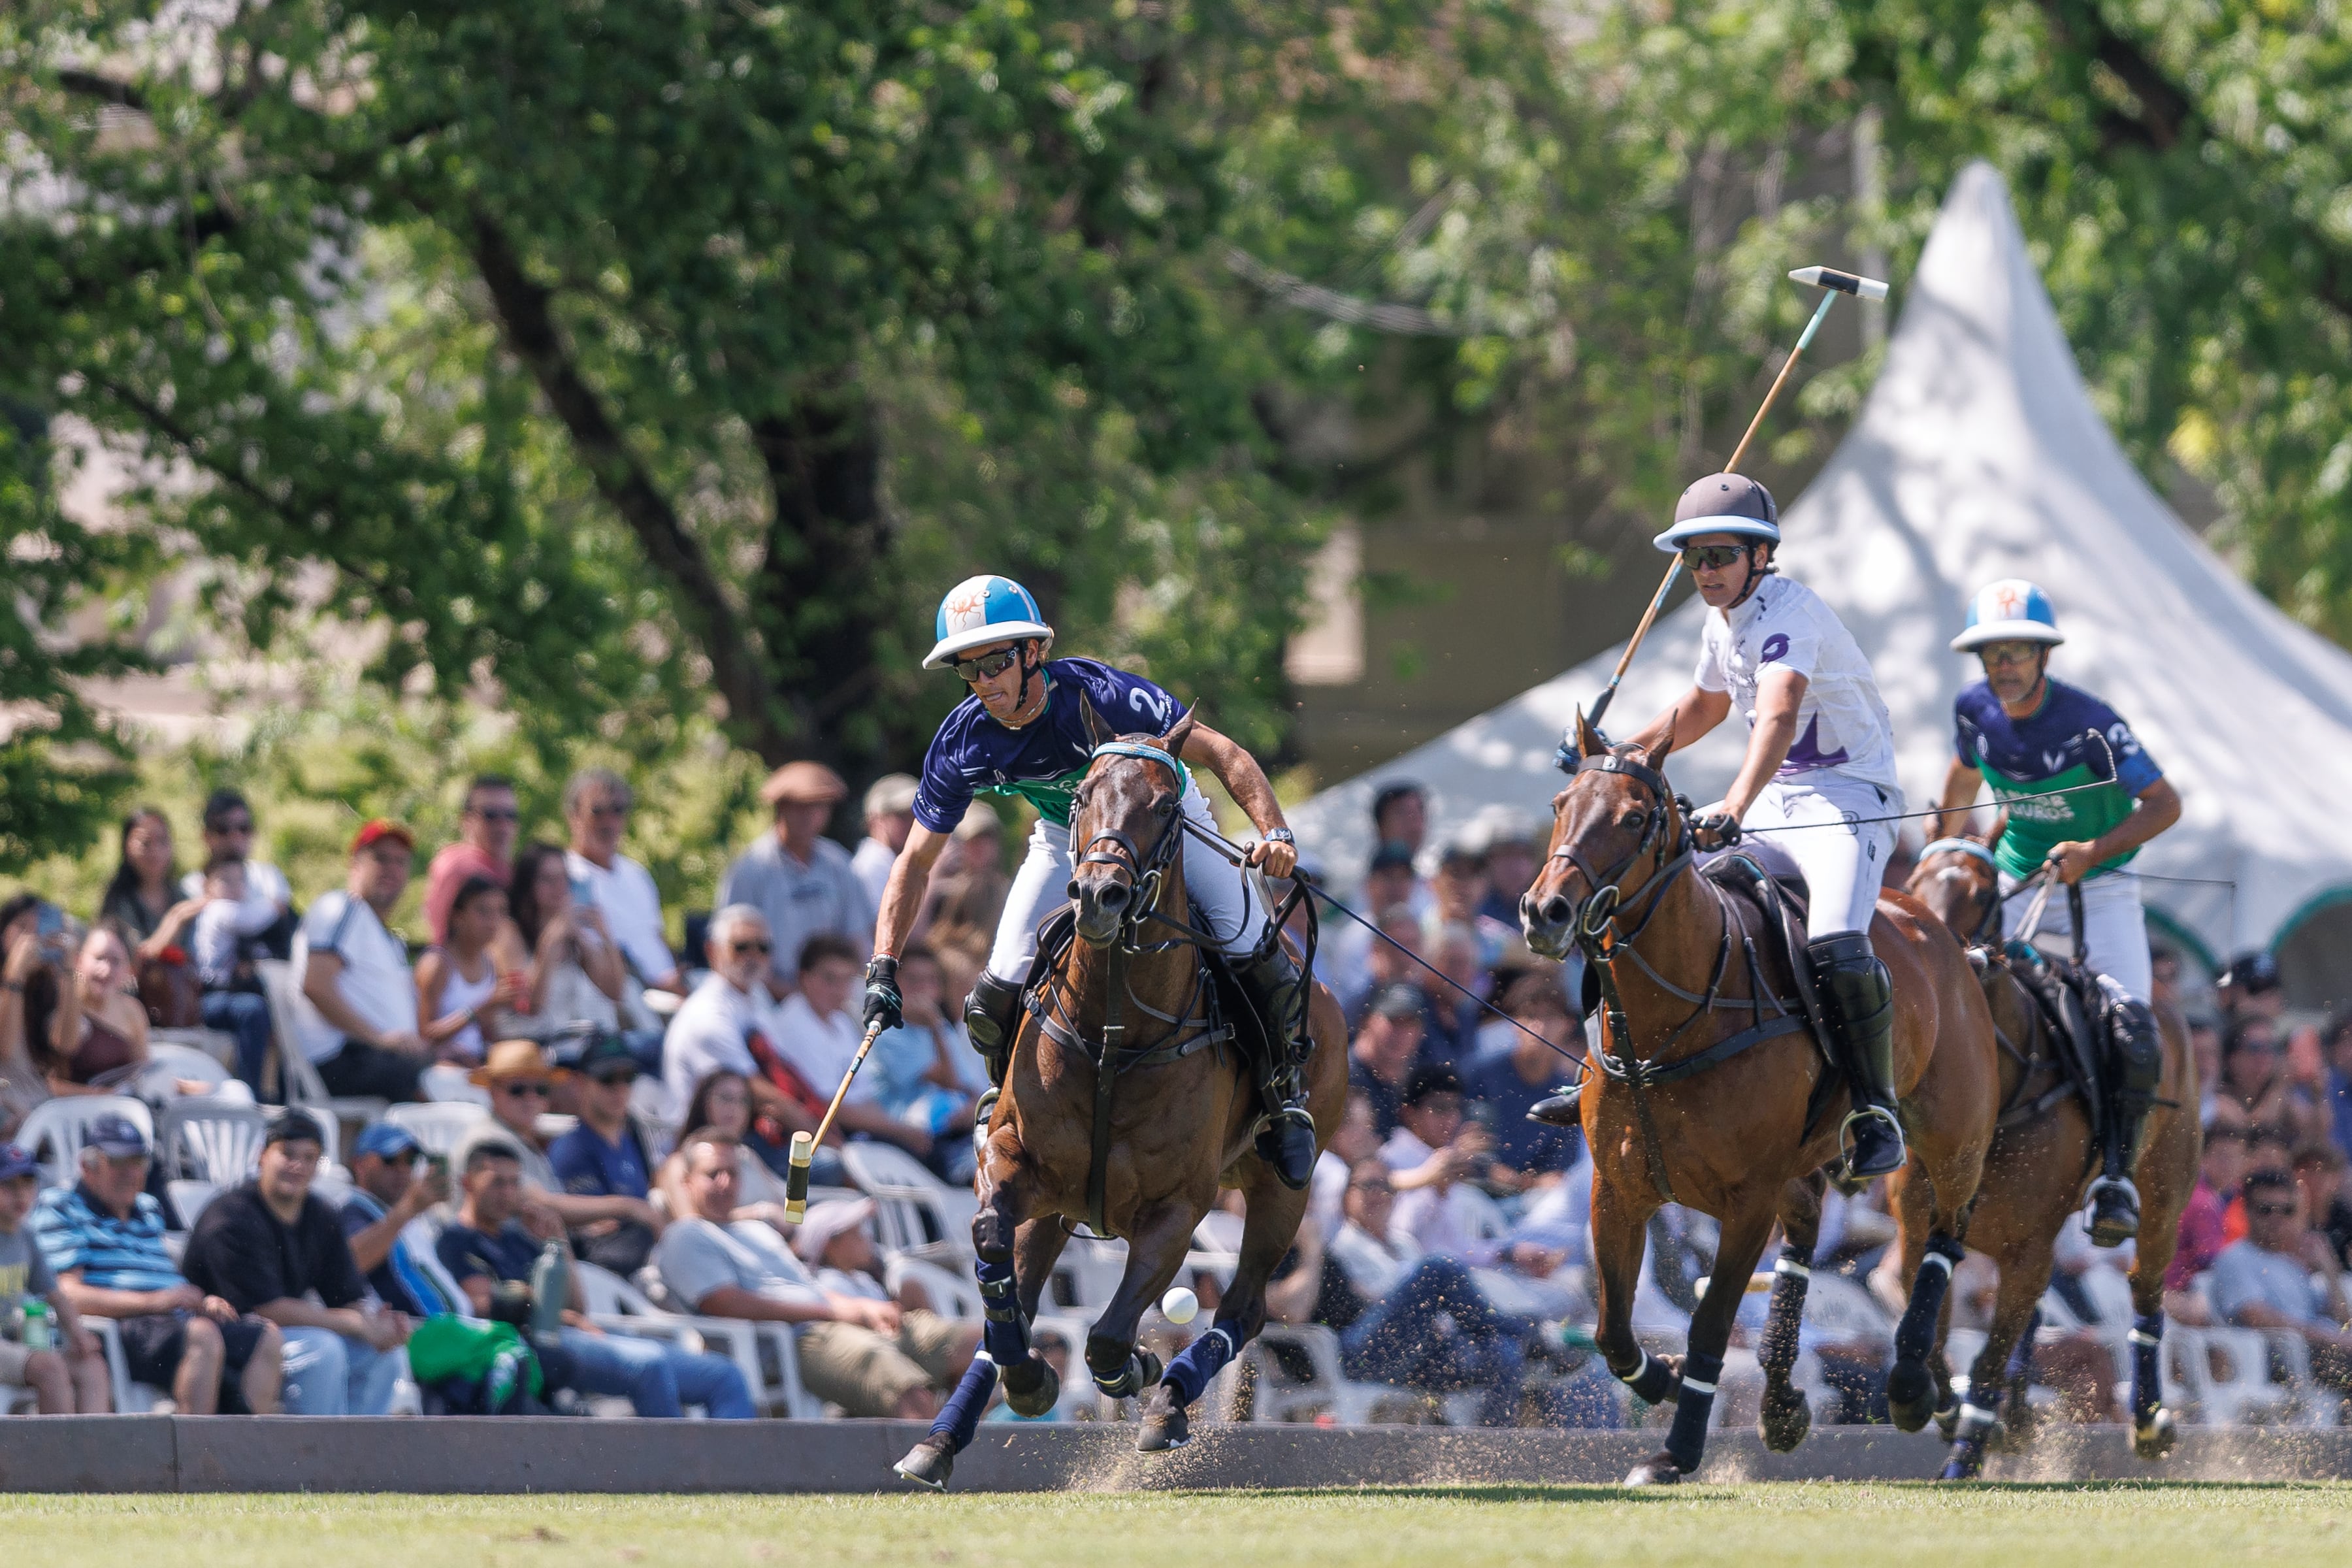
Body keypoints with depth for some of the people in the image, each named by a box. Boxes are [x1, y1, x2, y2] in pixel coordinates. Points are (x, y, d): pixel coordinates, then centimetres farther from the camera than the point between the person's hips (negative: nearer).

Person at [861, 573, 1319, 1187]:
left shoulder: (1098, 695, -34)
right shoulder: (962, 745, -21)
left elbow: (1223, 755, -31)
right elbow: (916, 861, -10)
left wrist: (1274, 831, -47)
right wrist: (884, 966, -20)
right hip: (1069, 833, 3)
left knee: (1249, 951, -23)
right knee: (999, 992, -12)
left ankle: (1284, 1088, 6)